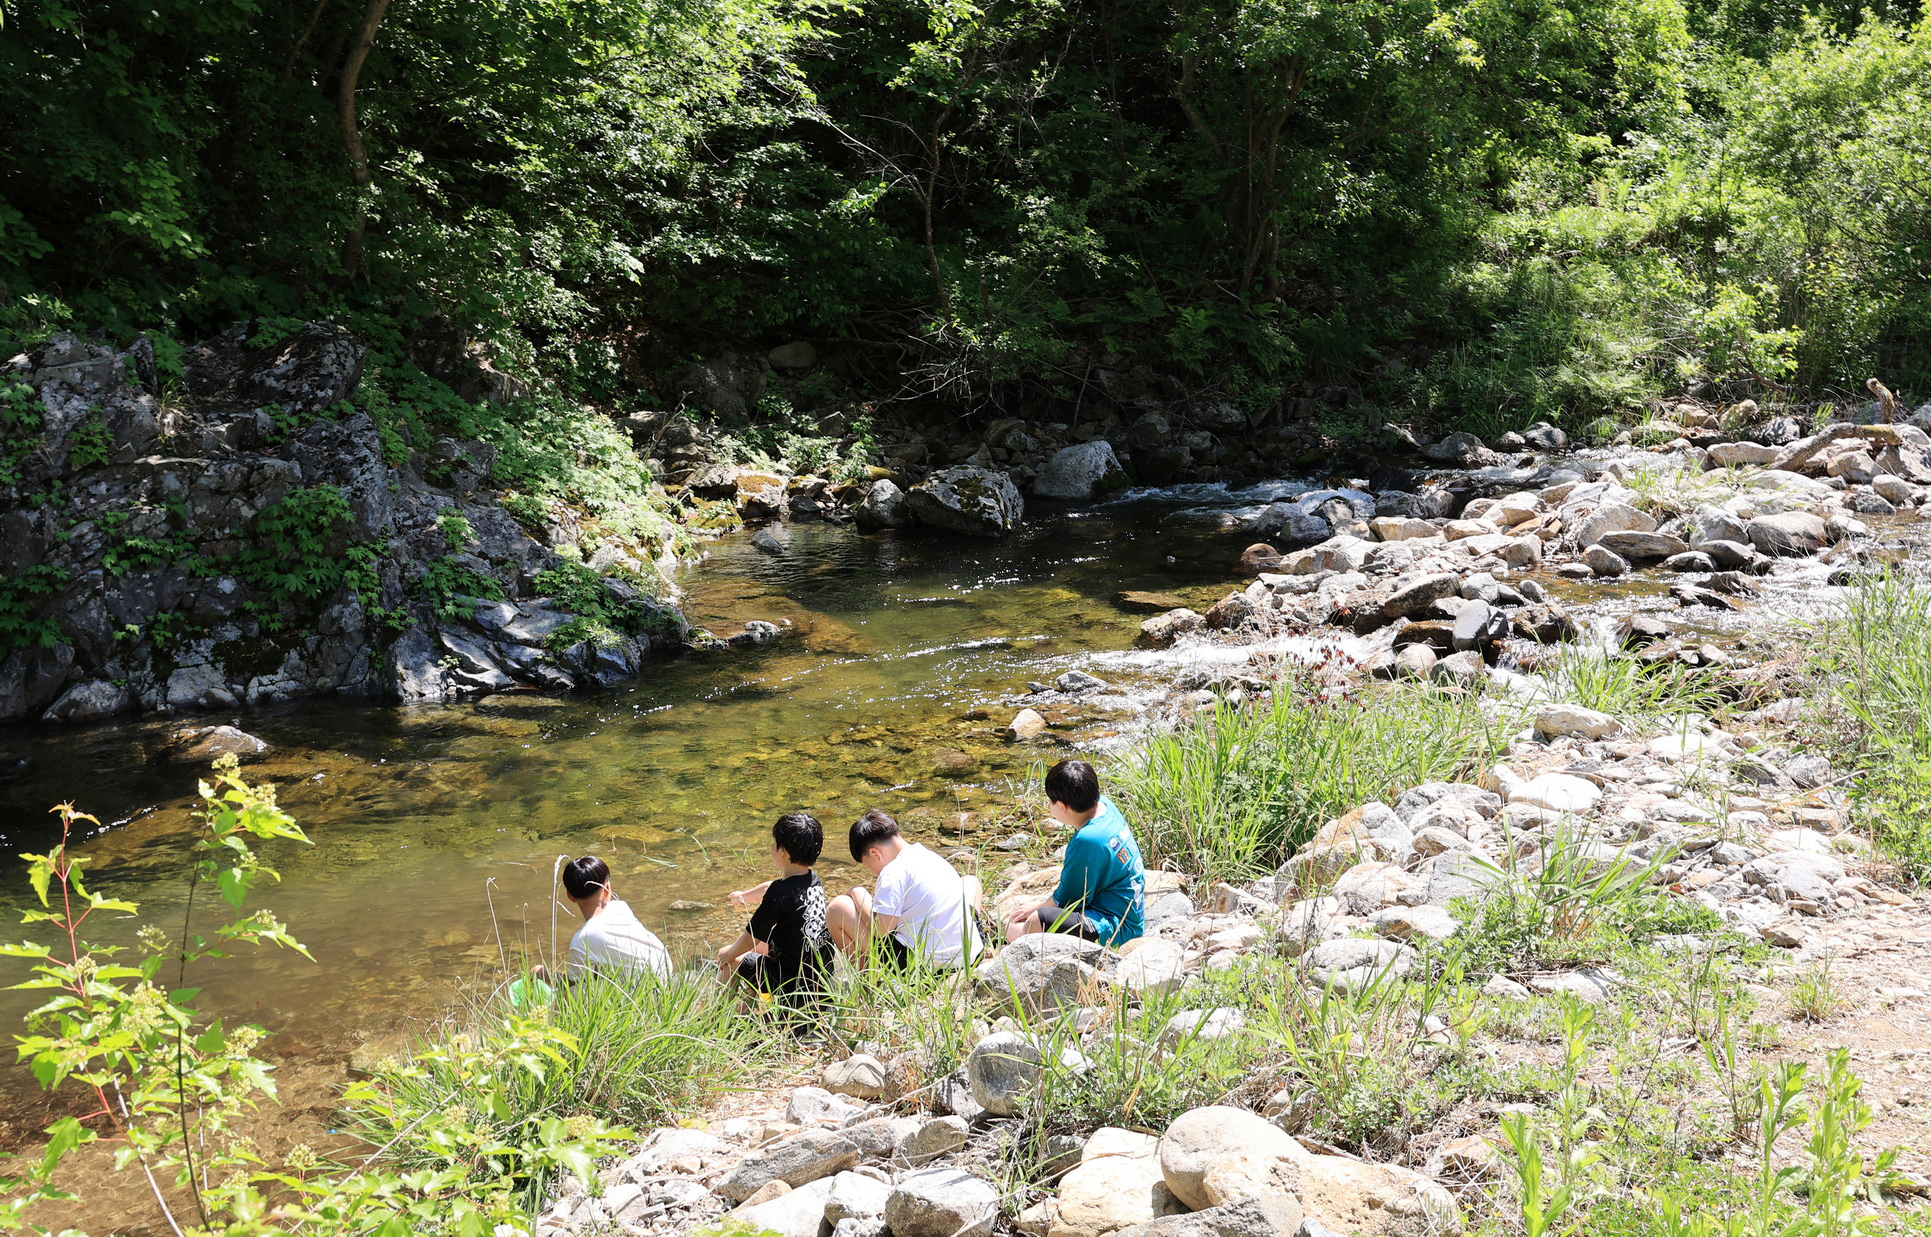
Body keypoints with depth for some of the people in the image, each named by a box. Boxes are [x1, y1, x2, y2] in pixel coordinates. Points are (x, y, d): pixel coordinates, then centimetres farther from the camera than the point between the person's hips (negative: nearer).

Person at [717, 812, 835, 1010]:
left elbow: (751, 938, -15)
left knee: (729, 961, 11)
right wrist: (745, 894, 41)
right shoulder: (813, 881, 1)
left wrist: (730, 953, 6)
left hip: (795, 984, -8)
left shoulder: (780, 893, -24)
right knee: (760, 946, 30)